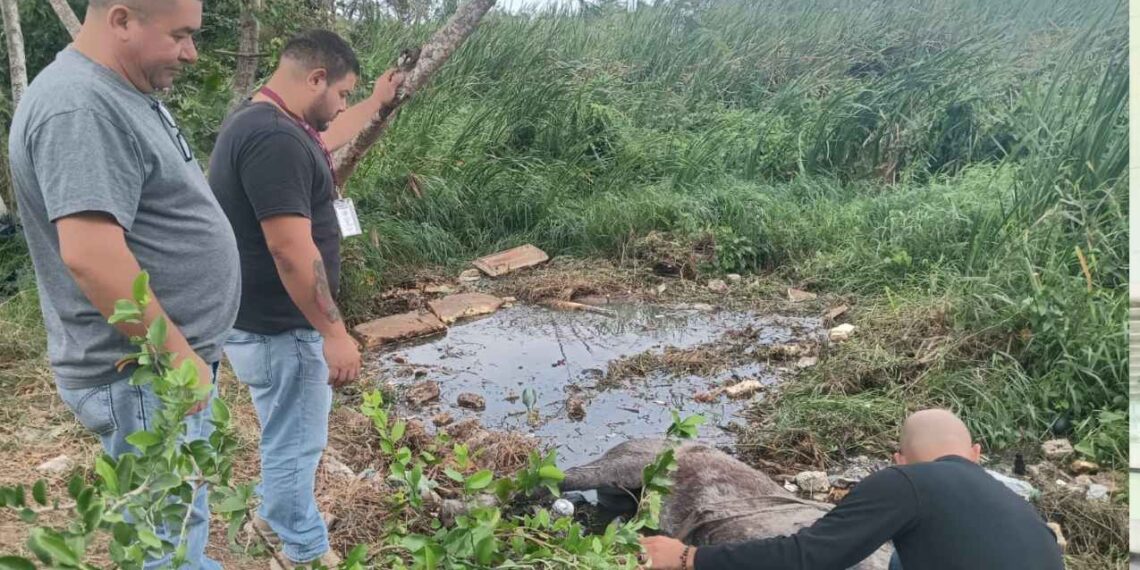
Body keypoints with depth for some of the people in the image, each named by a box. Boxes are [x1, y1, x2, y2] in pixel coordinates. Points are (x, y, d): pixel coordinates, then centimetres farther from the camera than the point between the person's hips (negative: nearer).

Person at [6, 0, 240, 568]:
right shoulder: (80, 108, -22)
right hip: (142, 375, -10)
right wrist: (179, 354, -21)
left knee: (182, 522, 22)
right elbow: (89, 253, -30)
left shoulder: (122, 94, 11)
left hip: (164, 363, 10)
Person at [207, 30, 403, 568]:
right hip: (277, 326, -11)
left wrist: (377, 102, 40)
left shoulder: (263, 121, 9)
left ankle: (274, 514, 47)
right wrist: (334, 332, -25)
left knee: (290, 432, 27)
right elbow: (290, 249, -30)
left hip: (272, 319, 11)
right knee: (296, 441, 7)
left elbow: (325, 138, 31)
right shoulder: (274, 138, -26)